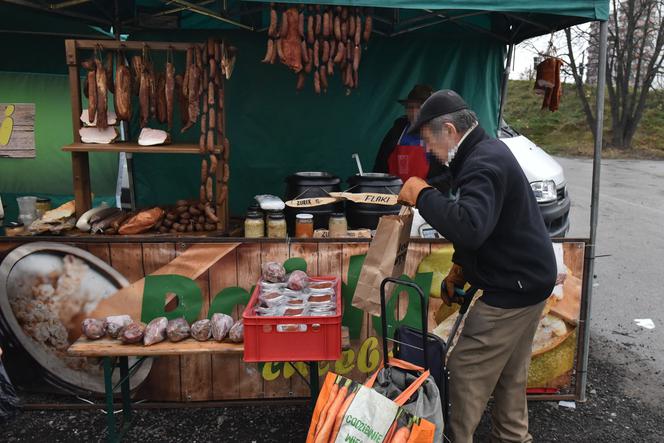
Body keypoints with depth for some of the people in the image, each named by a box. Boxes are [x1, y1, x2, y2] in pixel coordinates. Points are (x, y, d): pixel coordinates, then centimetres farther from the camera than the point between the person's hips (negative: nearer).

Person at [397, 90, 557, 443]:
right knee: (510, 371, 22)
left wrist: (422, 194, -29)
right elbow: (476, 225, 19)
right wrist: (459, 268, 13)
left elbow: (469, 227, -41)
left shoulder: (484, 164, -24)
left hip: (512, 289, -11)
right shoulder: (486, 152, 10)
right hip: (527, 280, 11)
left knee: (467, 370, -1)